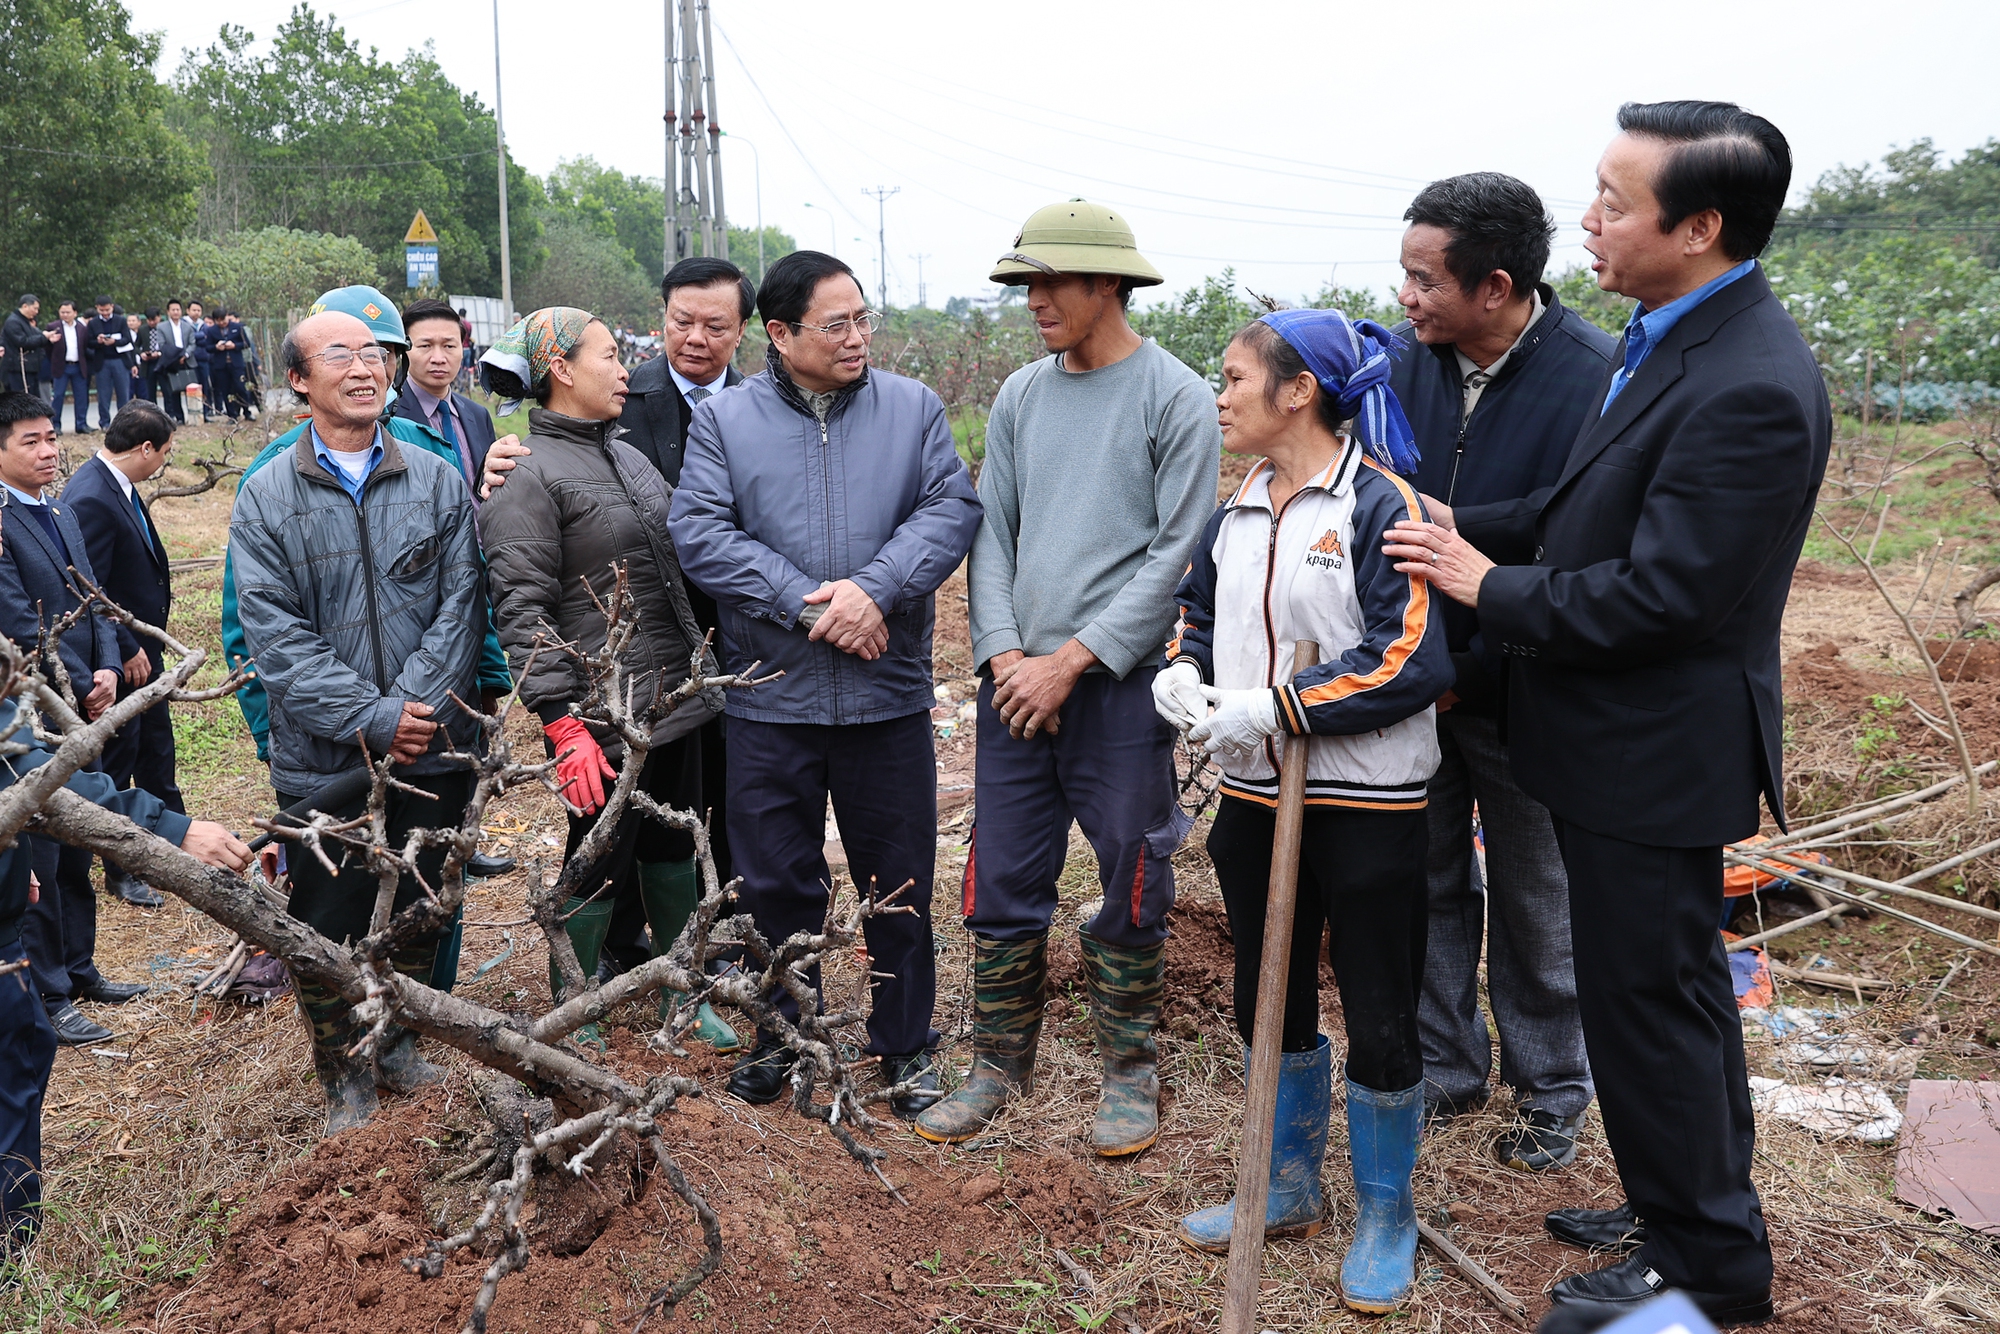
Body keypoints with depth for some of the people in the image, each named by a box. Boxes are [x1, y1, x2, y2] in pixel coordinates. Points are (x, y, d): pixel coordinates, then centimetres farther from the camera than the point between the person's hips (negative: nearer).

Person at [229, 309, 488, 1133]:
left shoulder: (437, 481, 4)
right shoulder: (266, 497, -2)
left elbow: (460, 604, -2)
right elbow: (276, 638, -9)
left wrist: (417, 704, -15)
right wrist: (375, 718, -18)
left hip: (434, 750, 2)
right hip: (323, 760, -2)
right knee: (328, 933, 8)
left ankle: (399, 1044, 38)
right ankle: (344, 1073, 28)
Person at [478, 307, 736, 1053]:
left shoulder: (624, 454, 12)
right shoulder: (527, 476, -13)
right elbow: (522, 611, -18)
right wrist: (563, 725, -23)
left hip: (675, 697, 8)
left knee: (674, 851, 18)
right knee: (598, 865, 5)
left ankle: (681, 994, 35)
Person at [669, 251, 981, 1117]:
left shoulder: (913, 408, 5)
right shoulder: (724, 419, 2)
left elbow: (951, 509, -5)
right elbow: (699, 534, -8)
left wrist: (874, 590, -19)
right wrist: (807, 604, -18)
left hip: (889, 695, 1)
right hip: (770, 699, 0)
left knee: (900, 882, 10)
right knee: (777, 882, 12)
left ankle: (905, 1045, 28)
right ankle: (782, 1035, 32)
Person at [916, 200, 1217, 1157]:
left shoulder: (1177, 397, -5)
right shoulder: (1020, 396, 10)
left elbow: (1177, 553, -10)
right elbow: (990, 532, 10)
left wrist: (1073, 660, -13)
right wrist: (1004, 651, -4)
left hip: (1122, 683, -4)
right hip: (1018, 681, 5)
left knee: (1130, 888, 7)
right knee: (1001, 884, 9)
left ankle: (1130, 1072, 25)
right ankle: (1000, 1065, 26)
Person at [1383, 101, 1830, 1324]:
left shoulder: (1749, 388, -25)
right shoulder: (1672, 339, 6)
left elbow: (1660, 591, -26)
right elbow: (1594, 512, 11)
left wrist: (1491, 588, -15)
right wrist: (1461, 531, 0)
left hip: (1656, 753, -10)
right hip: (1631, 737, 10)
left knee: (1647, 1000, 4)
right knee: (1677, 989, 22)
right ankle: (1691, 1210, 41)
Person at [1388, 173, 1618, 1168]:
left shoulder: (1595, 378, -18)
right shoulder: (1409, 365, -4)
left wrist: (1472, 674, -15)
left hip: (1519, 693, -4)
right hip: (1416, 680, 4)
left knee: (1534, 898, 12)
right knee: (1429, 882, 14)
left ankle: (1550, 1093, 31)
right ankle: (1445, 1067, 33)